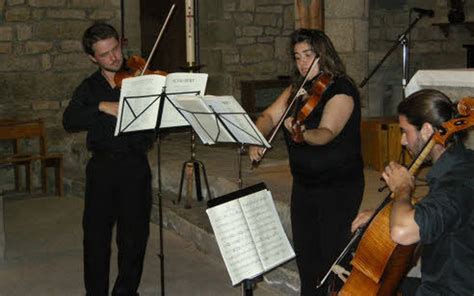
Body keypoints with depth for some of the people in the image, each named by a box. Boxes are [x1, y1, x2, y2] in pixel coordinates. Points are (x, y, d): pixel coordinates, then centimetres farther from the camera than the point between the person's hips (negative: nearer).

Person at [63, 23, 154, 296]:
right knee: (96, 232, 5)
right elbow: (69, 121, -6)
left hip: (135, 164, -1)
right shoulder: (89, 88, 10)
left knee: (135, 233, 4)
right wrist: (102, 107, -20)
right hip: (102, 166, 2)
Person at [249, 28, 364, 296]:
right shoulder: (297, 89, 9)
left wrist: (302, 133, -48)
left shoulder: (342, 90, -15)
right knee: (305, 253, 15)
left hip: (338, 187, -7)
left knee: (333, 256, -5)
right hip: (304, 184, 7)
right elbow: (270, 116, 5)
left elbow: (327, 133, -29)